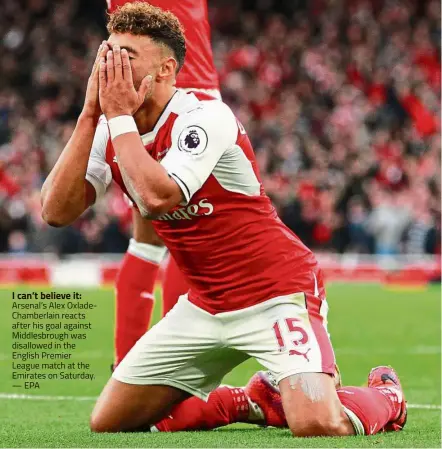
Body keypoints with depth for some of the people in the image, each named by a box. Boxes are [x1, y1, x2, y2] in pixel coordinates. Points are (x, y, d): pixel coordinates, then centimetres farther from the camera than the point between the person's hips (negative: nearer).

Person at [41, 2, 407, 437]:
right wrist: (91, 113, -16)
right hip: (205, 304, 7)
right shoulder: (109, 131, 1)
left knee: (317, 426, -27)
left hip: (276, 293, -7)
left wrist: (119, 116, -24)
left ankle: (383, 395, 11)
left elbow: (156, 197, -35)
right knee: (108, 424, 3)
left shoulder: (203, 116, -20)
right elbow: (56, 211, -11)